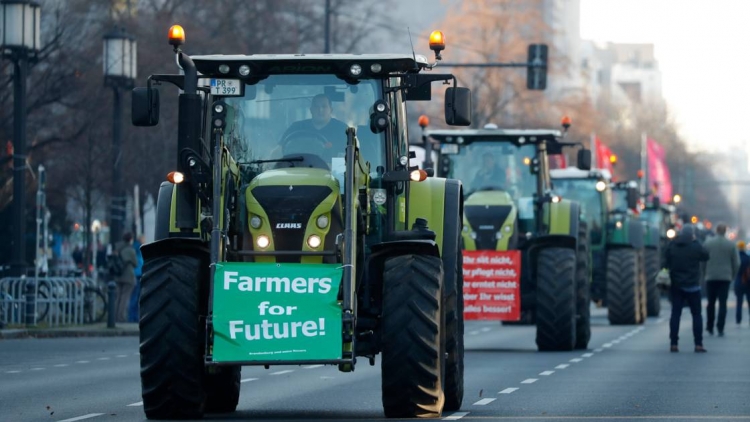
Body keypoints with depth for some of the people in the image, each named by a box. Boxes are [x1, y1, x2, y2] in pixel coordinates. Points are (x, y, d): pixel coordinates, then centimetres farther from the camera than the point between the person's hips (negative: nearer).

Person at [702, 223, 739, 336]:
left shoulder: (707, 243, -2)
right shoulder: (731, 244, -1)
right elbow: (736, 263, 0)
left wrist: (704, 274, 13)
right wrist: (733, 276, 14)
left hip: (711, 277, 1)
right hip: (725, 278, -1)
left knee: (711, 303, 11)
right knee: (723, 303, 0)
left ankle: (710, 327, 12)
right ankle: (720, 328, -8)